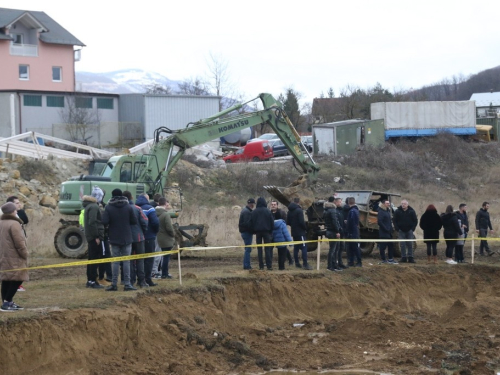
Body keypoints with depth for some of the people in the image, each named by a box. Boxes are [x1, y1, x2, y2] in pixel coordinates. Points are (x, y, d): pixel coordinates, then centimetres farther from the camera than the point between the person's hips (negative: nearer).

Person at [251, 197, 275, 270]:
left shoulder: (254, 212, 0)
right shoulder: (268, 211, -4)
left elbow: (251, 223, 3)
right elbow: (272, 222, 0)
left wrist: (253, 231, 12)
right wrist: (271, 231, 10)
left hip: (258, 232, 1)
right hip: (266, 231, -1)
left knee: (259, 249, 5)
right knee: (267, 249, -1)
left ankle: (261, 266, 1)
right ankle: (269, 266, -6)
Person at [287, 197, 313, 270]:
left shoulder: (290, 211, 8)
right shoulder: (299, 210, -15)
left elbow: (288, 222, 14)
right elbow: (301, 222, -19)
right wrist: (306, 228, -4)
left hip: (294, 232, 8)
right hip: (300, 232, -8)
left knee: (296, 248, 14)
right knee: (304, 247, -8)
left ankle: (297, 263, 16)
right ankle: (305, 264, -15)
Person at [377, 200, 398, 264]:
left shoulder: (388, 211, 15)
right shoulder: (381, 212, -14)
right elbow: (379, 222, -22)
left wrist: (390, 229, 13)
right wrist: (385, 229, -20)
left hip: (388, 232, 9)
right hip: (383, 233, -9)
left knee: (390, 245, 11)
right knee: (383, 246, -2)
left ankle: (390, 259, 16)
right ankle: (383, 260, 4)